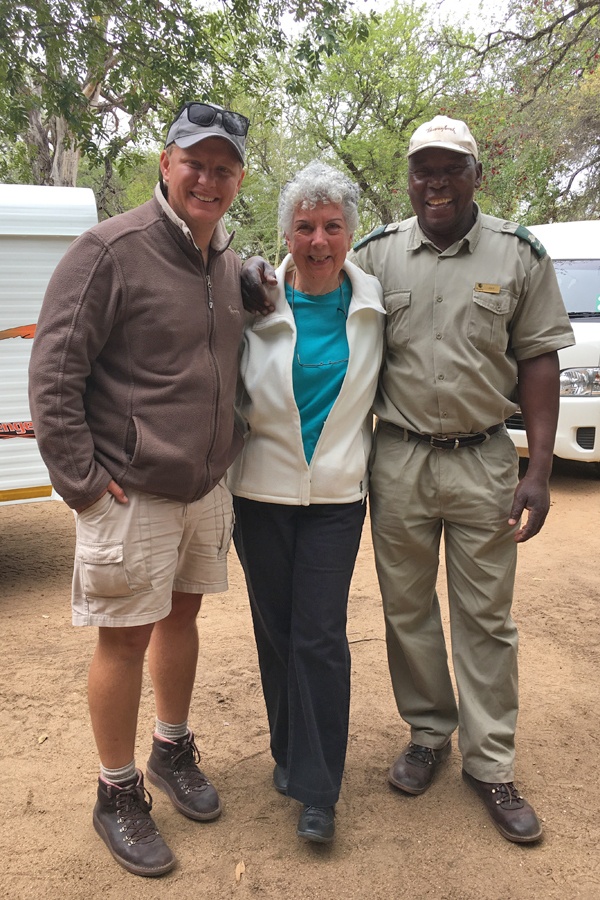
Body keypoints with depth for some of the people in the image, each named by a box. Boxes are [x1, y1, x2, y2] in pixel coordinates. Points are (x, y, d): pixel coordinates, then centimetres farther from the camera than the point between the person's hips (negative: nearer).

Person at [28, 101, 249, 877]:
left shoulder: (229, 265, 9)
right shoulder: (111, 250, -13)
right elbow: (52, 376, -14)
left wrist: (225, 456, 13)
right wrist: (83, 482, -15)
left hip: (207, 487, 7)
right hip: (132, 494, -6)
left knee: (181, 615, 19)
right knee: (126, 638, 5)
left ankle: (172, 751, 40)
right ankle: (117, 796, 26)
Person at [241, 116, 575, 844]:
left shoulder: (519, 254, 1)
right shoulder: (378, 253, 3)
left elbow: (538, 360, 0)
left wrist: (539, 470, -5)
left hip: (484, 459, -1)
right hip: (399, 458, 1)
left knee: (485, 617, 8)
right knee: (407, 608, 13)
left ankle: (489, 763, 25)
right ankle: (428, 732, 35)